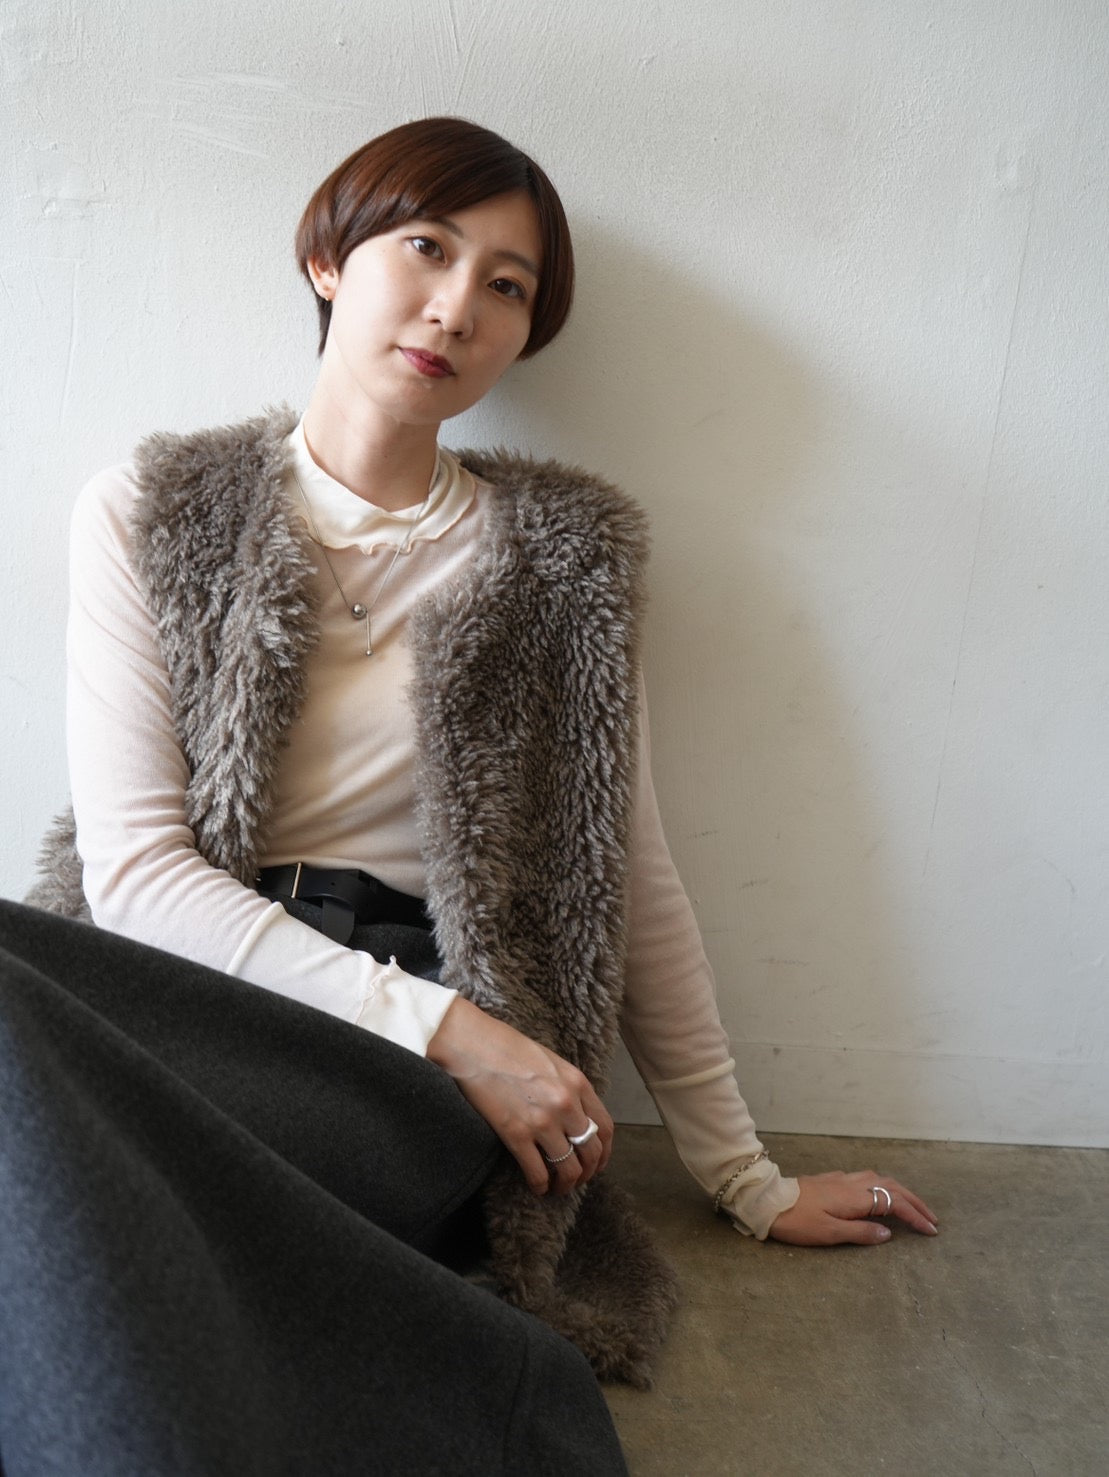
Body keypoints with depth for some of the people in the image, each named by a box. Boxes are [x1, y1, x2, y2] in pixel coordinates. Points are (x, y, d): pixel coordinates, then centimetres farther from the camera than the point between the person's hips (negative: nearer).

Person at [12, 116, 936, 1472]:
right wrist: (438, 1024, -14)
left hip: (426, 1079, -2)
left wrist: (749, 1182, 13)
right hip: (181, 996, 3)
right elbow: (133, 862, -4)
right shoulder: (150, 512, 7)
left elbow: (636, 885, 10)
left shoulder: (562, 555, 7)